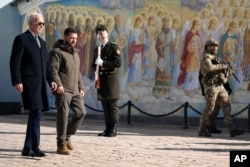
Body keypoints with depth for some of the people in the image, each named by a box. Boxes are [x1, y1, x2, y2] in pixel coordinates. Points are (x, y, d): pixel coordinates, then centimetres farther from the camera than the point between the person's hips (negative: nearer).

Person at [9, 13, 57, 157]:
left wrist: (51, 80, 8)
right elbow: (15, 62, -9)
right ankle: (35, 147, -14)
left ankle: (27, 148, 15)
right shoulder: (21, 39, -2)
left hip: (40, 83, 8)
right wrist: (17, 81, -17)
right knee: (36, 113, -15)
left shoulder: (42, 42, 22)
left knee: (34, 115, 9)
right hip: (29, 83, -8)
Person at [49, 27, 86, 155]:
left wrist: (81, 87, 20)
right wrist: (58, 84, -27)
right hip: (63, 91, -8)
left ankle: (67, 136, 20)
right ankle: (61, 145, -2)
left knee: (81, 112, 3)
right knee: (63, 116, -8)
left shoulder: (75, 53, 22)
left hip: (75, 91, 8)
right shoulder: (57, 52, -5)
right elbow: (53, 70, -16)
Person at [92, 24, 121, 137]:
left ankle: (113, 129, -5)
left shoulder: (113, 47, 0)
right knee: (105, 106, 6)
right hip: (101, 80, 5)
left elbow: (118, 63, -11)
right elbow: (94, 65, 24)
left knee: (113, 105, -5)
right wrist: (98, 68, 1)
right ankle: (107, 129, 10)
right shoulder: (96, 49, 18)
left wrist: (103, 63, -15)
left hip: (111, 78, -5)